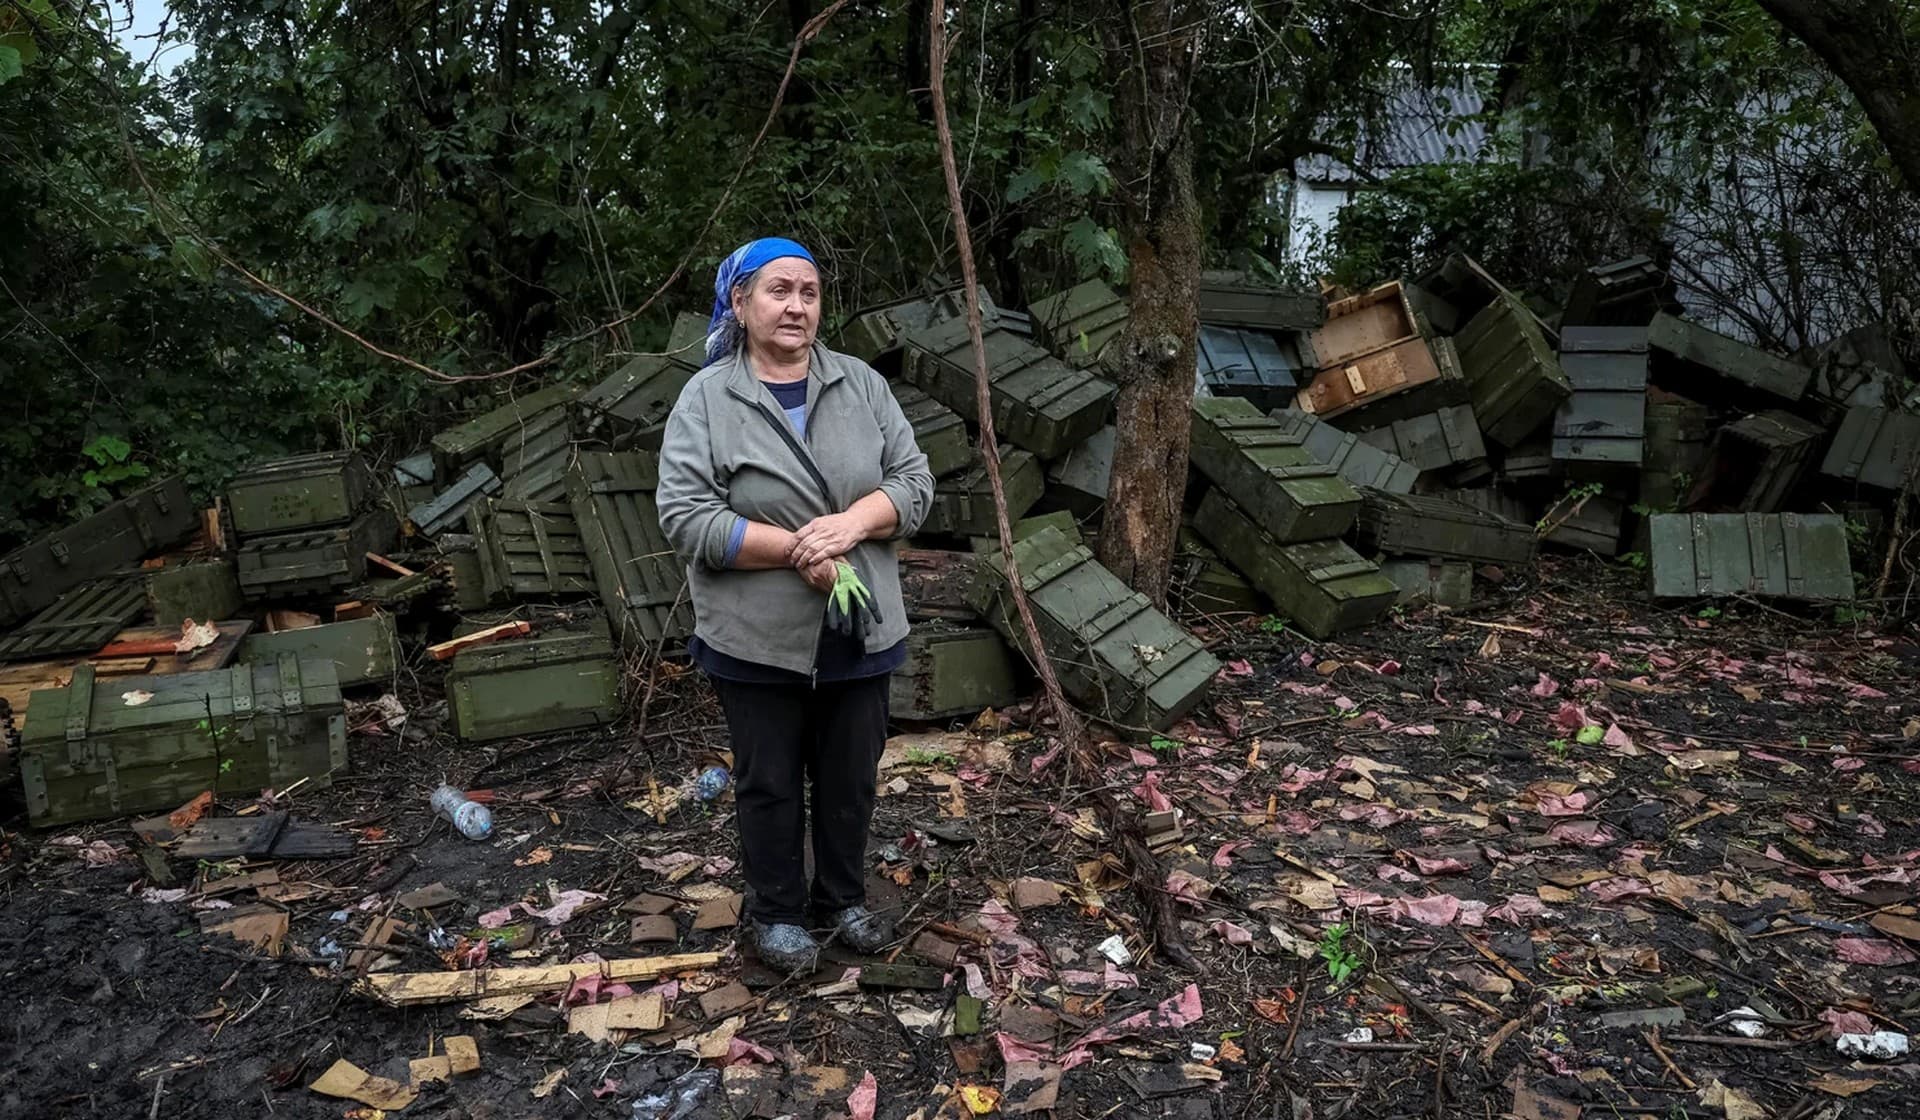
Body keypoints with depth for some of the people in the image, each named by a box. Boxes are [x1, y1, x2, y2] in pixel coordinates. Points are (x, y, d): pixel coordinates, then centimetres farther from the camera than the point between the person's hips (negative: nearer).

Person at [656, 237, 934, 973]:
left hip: (858, 632, 3)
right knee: (770, 783, 12)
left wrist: (850, 525, -19)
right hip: (758, 639, -3)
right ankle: (776, 911, 30)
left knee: (850, 778, 16)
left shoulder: (861, 383, 3)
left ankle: (843, 899, 35)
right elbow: (686, 516, -15)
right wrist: (797, 550, -20)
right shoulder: (706, 398, -8)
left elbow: (914, 481, -1)